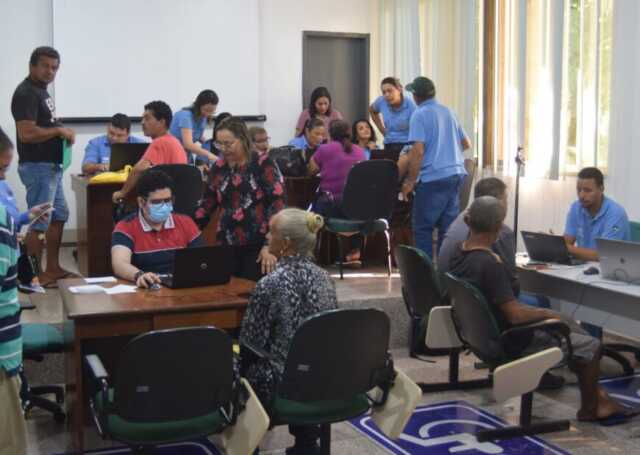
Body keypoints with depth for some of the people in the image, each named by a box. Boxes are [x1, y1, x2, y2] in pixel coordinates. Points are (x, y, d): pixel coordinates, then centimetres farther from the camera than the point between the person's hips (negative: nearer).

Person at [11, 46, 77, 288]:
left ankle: (52, 268, 25)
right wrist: (59, 130, -17)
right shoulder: (26, 93, -16)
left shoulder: (41, 91, 15)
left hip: (51, 165, 11)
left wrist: (62, 131, 7)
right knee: (40, 222, -6)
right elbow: (27, 133, -26)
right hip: (37, 167, -11)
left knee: (59, 215, 17)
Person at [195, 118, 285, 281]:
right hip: (227, 244, 4)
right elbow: (207, 205, 16)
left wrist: (269, 245, -18)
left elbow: (277, 204, -12)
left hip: (258, 245, -4)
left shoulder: (263, 165, -6)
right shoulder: (218, 168, 8)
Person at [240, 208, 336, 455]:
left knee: (238, 367, 23)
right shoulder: (324, 277, -3)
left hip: (281, 383, -5)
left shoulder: (270, 284, -22)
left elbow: (250, 343, -14)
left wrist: (242, 365, 8)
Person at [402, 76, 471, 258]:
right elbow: (467, 144, 21)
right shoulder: (448, 112, 15)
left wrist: (410, 180, -8)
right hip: (457, 173, 7)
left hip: (433, 178, -7)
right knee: (448, 227, 10)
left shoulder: (420, 115, -6)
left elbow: (418, 151, -15)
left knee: (423, 228, 3)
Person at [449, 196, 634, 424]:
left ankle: (596, 393, 28)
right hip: (511, 342, -9)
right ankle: (590, 408, 26)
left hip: (483, 330, 10)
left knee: (567, 323, 23)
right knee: (591, 346, 3)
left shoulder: (459, 251, -6)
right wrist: (547, 313, -14)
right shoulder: (490, 265, -34)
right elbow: (515, 315, -31)